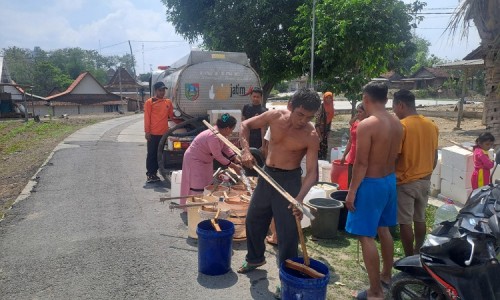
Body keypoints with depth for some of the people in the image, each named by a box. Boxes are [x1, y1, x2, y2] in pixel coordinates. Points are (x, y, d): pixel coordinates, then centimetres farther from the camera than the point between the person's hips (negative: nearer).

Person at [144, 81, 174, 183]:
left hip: (164, 133, 5)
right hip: (153, 133, -5)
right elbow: (147, 118, -6)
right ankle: (149, 174, 8)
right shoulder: (149, 102, -3)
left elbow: (171, 115, 20)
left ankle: (154, 173, 20)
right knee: (151, 154, 1)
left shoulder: (168, 102, 10)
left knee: (159, 154, 11)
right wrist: (147, 131, -10)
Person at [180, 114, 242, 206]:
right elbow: (219, 156, -28)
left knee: (206, 186, 11)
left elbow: (226, 148, 5)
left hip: (205, 160, 10)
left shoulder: (221, 132, -6)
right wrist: (234, 166, -20)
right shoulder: (213, 137, -33)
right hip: (194, 160, -9)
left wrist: (237, 159, -5)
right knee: (198, 188, -7)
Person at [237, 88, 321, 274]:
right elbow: (245, 125, 1)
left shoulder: (311, 136, -19)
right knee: (253, 219, 19)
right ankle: (255, 258, 43)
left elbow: (312, 171, -21)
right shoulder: (275, 116, -10)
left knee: (288, 229, 1)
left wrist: (300, 198, -37)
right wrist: (245, 150, -16)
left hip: (288, 179, -5)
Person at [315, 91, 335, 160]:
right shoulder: (321, 108, -14)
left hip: (326, 133, 7)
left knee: (324, 151, 12)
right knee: (319, 150, -6)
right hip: (320, 132, -7)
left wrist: (328, 132, 14)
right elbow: (317, 123, -17)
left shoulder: (331, 108, 8)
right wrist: (319, 135, -18)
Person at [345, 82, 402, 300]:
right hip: (390, 180, 9)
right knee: (383, 230, 23)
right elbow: (393, 157, 10)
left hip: (371, 183, -8)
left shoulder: (366, 125, -21)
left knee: (366, 237, 1)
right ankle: (386, 275, 39)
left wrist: (352, 191, -13)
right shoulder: (397, 125, 3)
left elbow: (361, 163, -21)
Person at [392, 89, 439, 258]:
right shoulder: (431, 125, 5)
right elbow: (435, 156, 11)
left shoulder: (401, 126, -17)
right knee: (420, 219, 17)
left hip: (405, 182, -7)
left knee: (405, 222, 3)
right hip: (425, 181, 7)